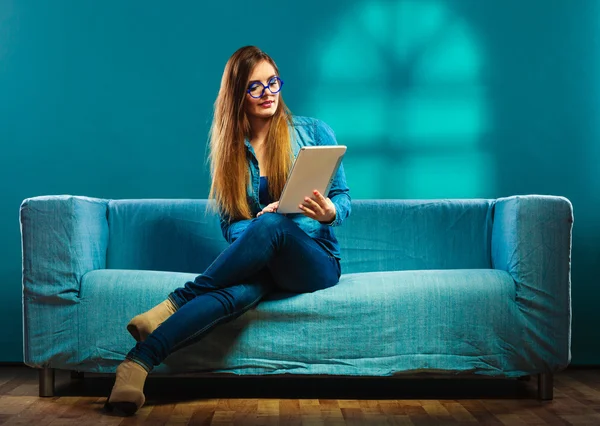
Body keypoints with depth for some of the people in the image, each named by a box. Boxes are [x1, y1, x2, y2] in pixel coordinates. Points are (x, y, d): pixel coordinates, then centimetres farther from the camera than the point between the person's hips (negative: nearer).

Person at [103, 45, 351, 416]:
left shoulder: (314, 132, 5)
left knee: (271, 225, -38)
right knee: (240, 291, -40)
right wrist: (259, 222, -18)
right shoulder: (230, 148, 10)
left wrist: (329, 212, -21)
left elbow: (344, 198, 5)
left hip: (316, 260, -1)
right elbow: (230, 225, 6)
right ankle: (136, 366, -50)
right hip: (260, 263, 1)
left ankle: (176, 303, -35)